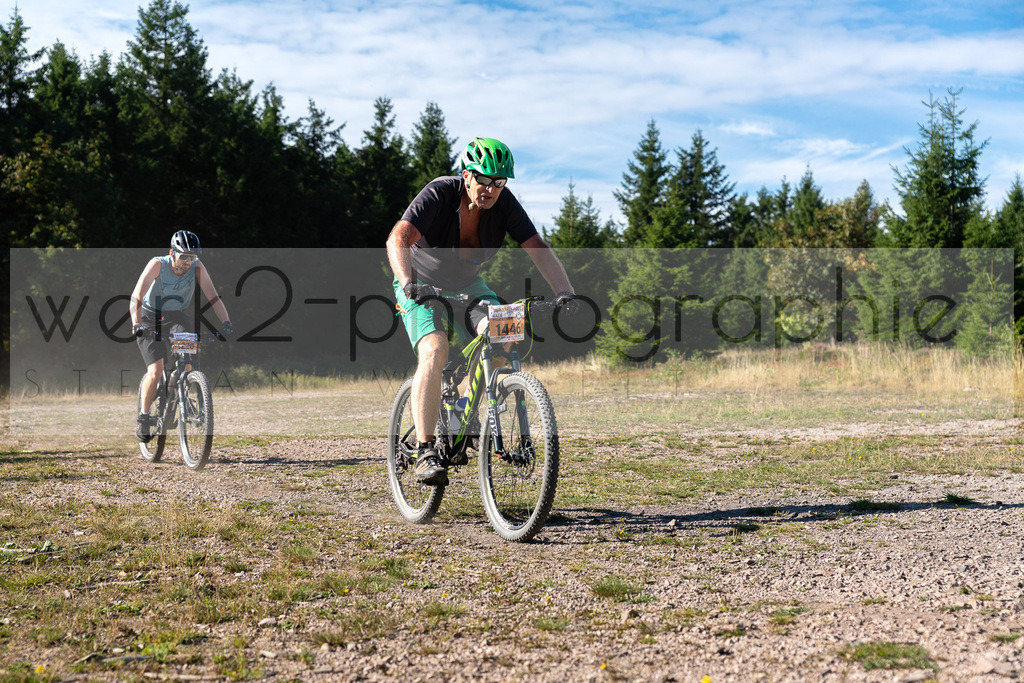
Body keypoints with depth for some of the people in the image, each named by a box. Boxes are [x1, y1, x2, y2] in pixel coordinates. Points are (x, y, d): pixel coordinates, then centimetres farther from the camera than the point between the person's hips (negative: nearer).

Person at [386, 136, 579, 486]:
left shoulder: (504, 202, -16)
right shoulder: (439, 193, -27)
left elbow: (536, 246, -20)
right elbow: (398, 239, -39)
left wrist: (564, 291, -35)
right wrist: (409, 284, -56)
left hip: (467, 285, 4)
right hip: (422, 285, -4)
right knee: (434, 351, -28)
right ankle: (426, 451, -27)